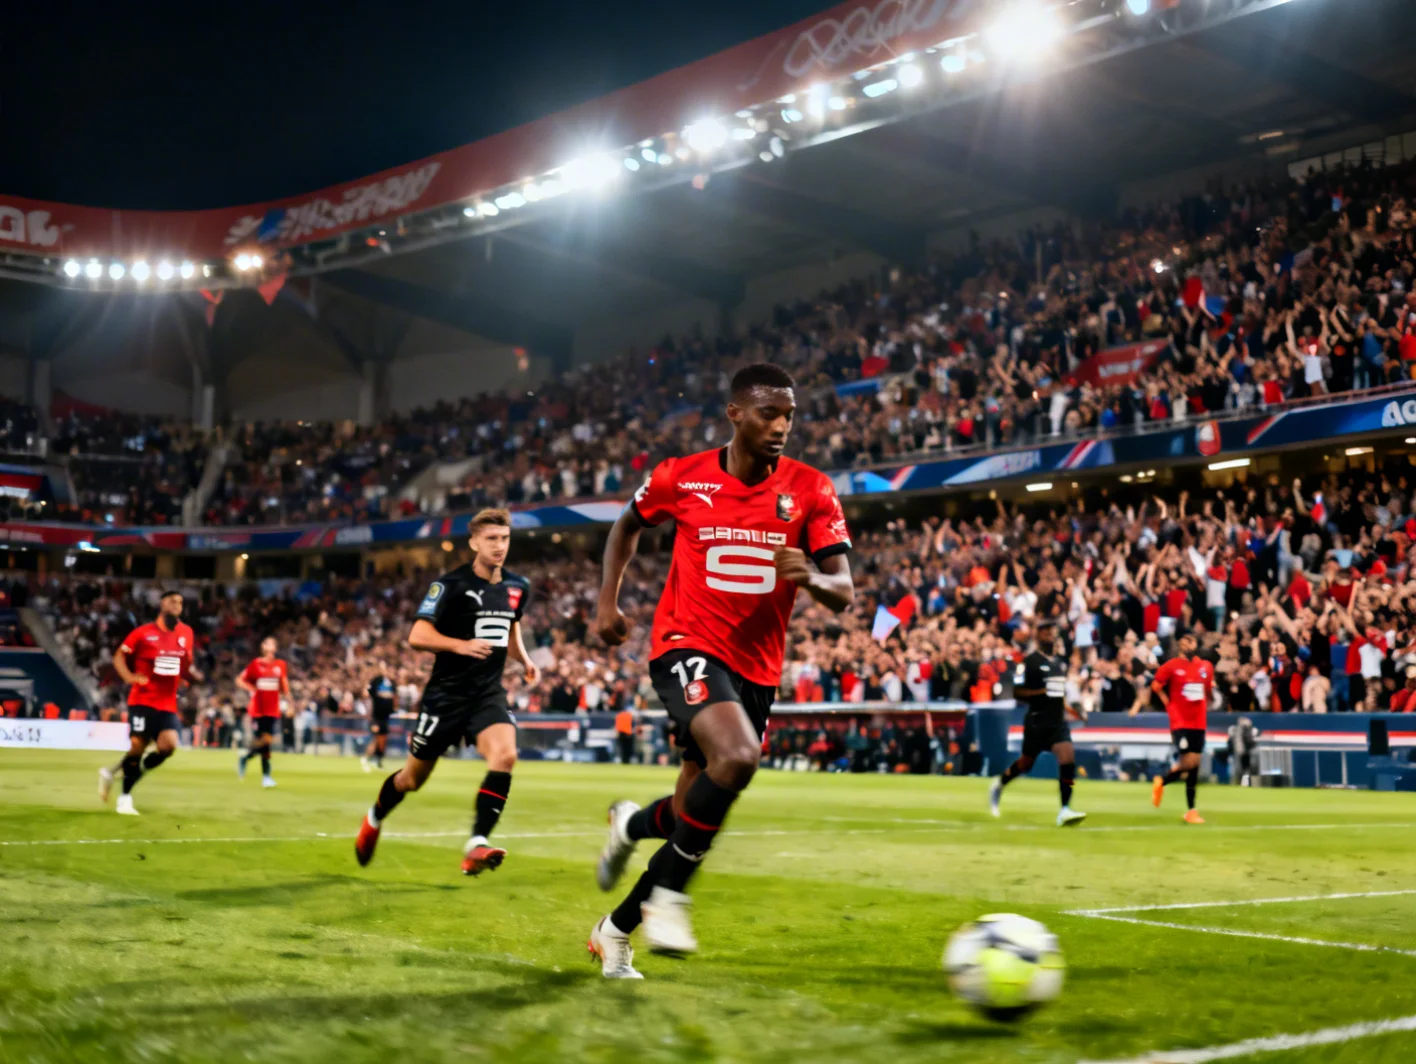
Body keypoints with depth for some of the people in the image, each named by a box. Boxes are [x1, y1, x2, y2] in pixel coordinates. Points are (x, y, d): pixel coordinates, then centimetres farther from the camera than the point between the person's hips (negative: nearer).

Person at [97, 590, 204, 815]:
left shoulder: (186, 634, 6)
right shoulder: (143, 633, -6)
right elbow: (119, 656, 3)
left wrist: (195, 675, -3)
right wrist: (128, 676, -14)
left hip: (167, 704, 4)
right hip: (142, 700, -4)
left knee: (168, 745, -12)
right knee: (137, 746, -6)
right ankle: (125, 799, 12)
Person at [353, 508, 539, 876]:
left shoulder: (517, 587, 6)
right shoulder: (451, 584, -11)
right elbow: (417, 636, -17)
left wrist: (525, 660, 13)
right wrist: (461, 645, -31)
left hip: (489, 693, 3)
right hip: (447, 694, -3)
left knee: (505, 755, -26)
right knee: (413, 778, 10)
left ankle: (476, 846, -25)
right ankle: (374, 819, 42)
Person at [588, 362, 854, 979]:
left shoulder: (810, 490, -3)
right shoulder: (681, 478, -3)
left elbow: (844, 595, -7)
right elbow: (630, 523, 18)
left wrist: (811, 577, -29)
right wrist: (608, 599, 9)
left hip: (757, 668, 3)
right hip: (686, 646, -3)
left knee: (695, 818, 6)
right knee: (737, 756, -32)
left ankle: (615, 931, 30)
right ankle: (667, 898, -12)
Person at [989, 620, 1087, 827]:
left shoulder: (1061, 662, 13)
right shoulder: (1029, 662, -9)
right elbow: (1017, 692, -14)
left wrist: (1065, 708, 15)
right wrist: (1043, 691, -21)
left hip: (1058, 720, 5)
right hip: (1037, 721, -5)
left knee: (1068, 759, -13)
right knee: (1026, 763, 8)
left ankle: (1065, 810, -13)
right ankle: (998, 785, 38)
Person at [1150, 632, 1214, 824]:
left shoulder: (1206, 667, 8)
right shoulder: (1171, 666, -5)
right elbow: (1156, 687, 2)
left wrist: (1204, 706, 12)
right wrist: (1169, 705, -2)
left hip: (1199, 723, 5)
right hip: (1180, 722, -5)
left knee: (1195, 765, 4)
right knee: (1188, 762, -15)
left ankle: (1191, 810, 10)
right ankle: (1161, 781, 13)